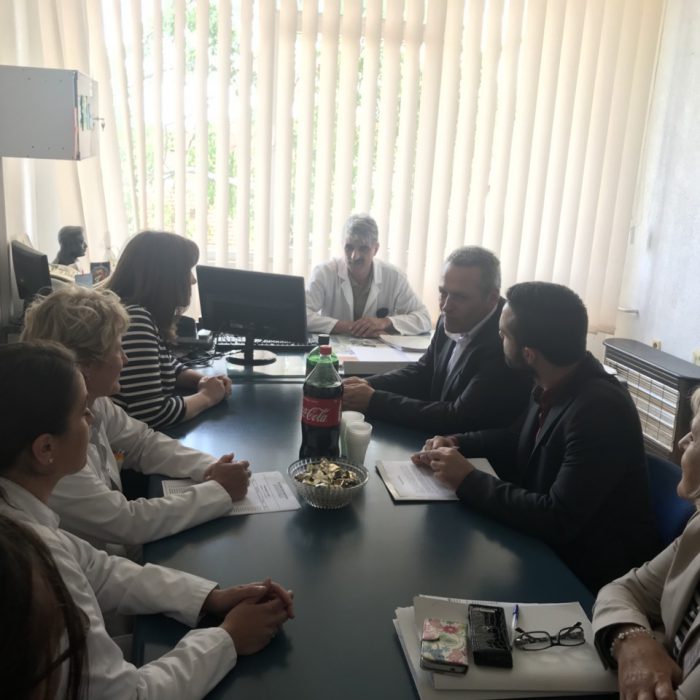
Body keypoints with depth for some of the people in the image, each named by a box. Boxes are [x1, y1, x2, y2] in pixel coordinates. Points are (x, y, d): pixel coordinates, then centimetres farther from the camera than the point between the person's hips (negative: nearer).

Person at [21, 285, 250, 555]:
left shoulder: (89, 402, -6)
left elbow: (144, 442, 7)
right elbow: (128, 522, -26)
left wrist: (210, 468, -9)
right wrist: (220, 490, -19)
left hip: (117, 551, 7)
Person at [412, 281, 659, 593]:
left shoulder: (600, 410, -30)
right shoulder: (553, 385, -4)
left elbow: (558, 520, -29)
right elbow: (524, 441, 15)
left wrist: (469, 481, -23)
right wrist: (457, 444, 0)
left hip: (594, 571, -7)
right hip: (554, 542, 7)